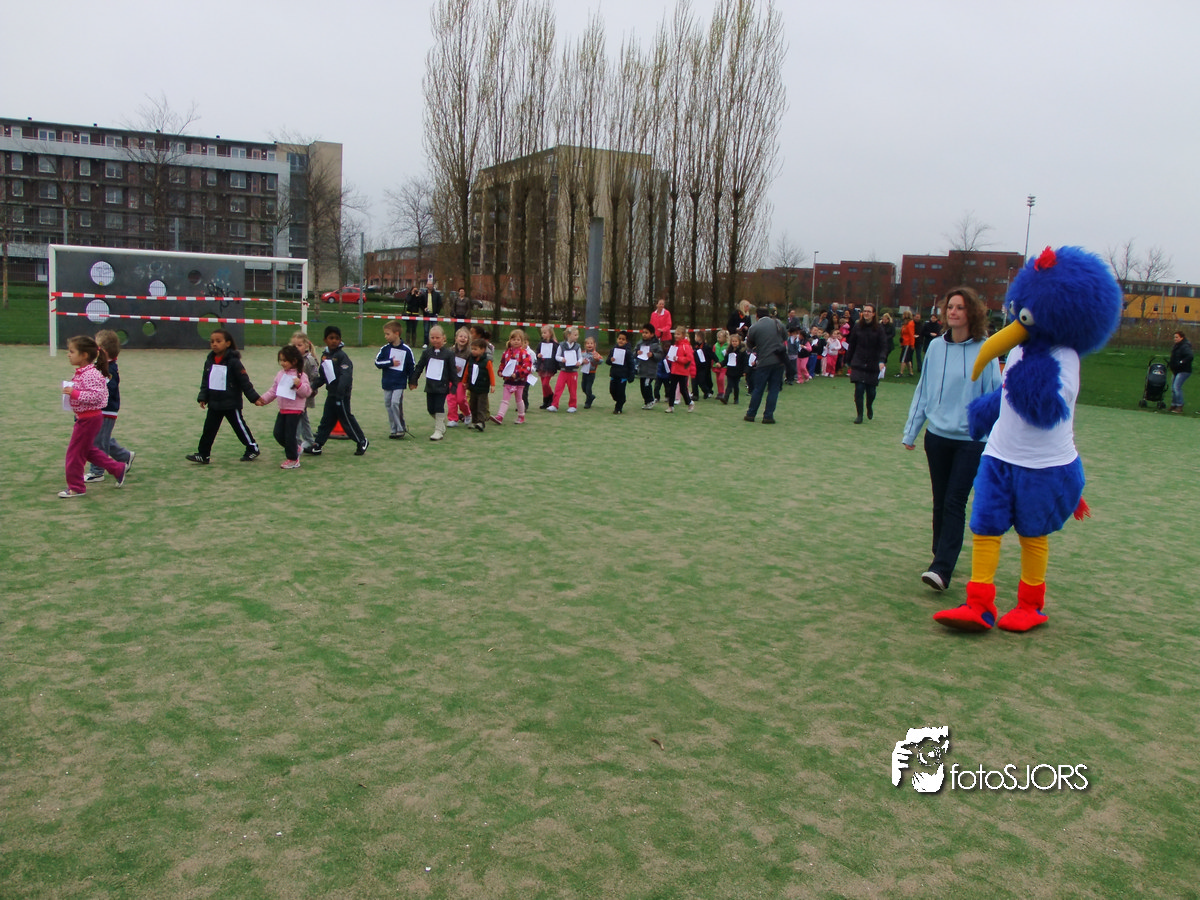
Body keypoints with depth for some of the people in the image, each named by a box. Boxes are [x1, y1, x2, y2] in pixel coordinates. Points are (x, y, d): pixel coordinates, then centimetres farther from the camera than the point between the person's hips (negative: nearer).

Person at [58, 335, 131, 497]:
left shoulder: (91, 374, -22)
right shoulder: (81, 372, 9)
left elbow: (96, 396, -30)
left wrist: (75, 393, -30)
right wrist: (71, 392, 10)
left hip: (89, 418, -10)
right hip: (84, 417, 10)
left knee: (74, 452, -1)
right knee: (88, 449, 19)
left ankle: (76, 487, 11)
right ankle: (119, 469, 27)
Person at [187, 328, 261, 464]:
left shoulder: (234, 362, -12)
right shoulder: (209, 361, 6)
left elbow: (244, 381, -10)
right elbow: (205, 382, 12)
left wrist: (254, 397, -10)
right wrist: (202, 398, 5)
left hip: (231, 403, -5)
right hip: (214, 404, 5)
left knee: (240, 427, 6)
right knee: (209, 429, 5)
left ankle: (253, 449, 21)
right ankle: (202, 454, 10)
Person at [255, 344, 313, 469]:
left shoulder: (300, 375, -10)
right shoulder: (281, 374, 10)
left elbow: (307, 392, -14)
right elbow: (273, 390, 16)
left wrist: (299, 385, -30)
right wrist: (263, 399, 7)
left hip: (295, 410, -7)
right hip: (283, 410, 7)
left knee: (289, 435, -3)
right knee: (278, 434, 8)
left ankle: (293, 459, 12)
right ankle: (295, 449, 28)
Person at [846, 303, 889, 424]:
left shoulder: (879, 328, -3)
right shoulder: (857, 327, 2)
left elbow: (883, 346, -8)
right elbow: (851, 345, 7)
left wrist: (882, 360, -22)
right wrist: (848, 361, 7)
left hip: (873, 365, 0)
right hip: (858, 364, 0)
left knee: (871, 391, 5)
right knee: (859, 389, -9)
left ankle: (869, 407, 38)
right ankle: (859, 415, 3)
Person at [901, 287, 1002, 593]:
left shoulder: (985, 351, -7)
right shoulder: (936, 347, 3)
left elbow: (993, 396, -4)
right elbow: (923, 390, 9)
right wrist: (911, 431, 9)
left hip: (971, 440, -4)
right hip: (937, 436, 4)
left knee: (955, 503, -9)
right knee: (940, 502, 13)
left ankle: (942, 569, -12)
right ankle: (942, 556, 29)